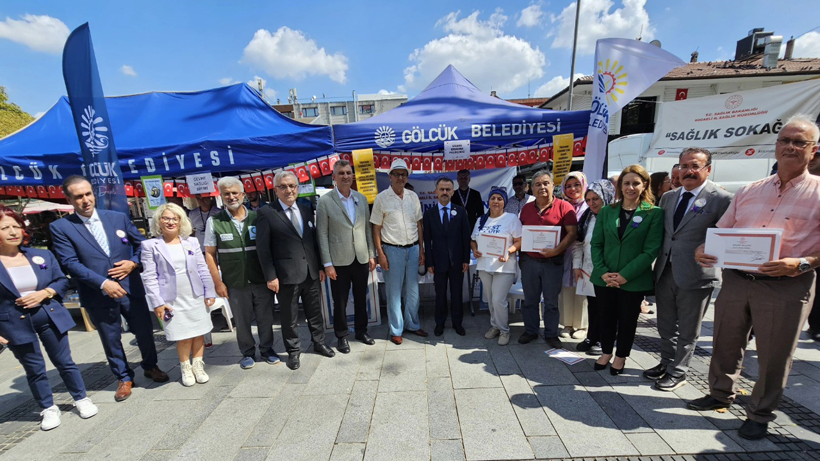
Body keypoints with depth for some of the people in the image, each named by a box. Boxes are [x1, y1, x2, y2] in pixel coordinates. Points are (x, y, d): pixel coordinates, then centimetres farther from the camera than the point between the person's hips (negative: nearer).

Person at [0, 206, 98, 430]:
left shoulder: (42, 255, 0)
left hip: (50, 317, 1)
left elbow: (62, 280, 7)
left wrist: (44, 293, -13)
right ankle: (49, 409, 29)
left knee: (64, 362, 11)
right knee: (35, 370, 11)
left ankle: (81, 399, 26)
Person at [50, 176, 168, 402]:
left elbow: (142, 243, 9)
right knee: (111, 340, 14)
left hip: (132, 289, 2)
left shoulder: (119, 217, 3)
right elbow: (70, 263, -10)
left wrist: (133, 262, -9)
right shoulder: (61, 227, -3)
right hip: (98, 296, -1)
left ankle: (150, 366, 37)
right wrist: (103, 283, -19)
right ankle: (124, 377, 34)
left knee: (145, 332, 14)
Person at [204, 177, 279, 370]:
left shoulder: (256, 217, 2)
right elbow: (210, 254, 1)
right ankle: (247, 353, 33)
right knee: (242, 321, 12)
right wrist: (218, 282, -3)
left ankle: (267, 350, 30)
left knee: (266, 317, 10)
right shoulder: (214, 221, -1)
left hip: (262, 279, 1)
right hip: (235, 282, -1)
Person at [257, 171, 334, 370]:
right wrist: (270, 276, -11)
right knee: (289, 316, 11)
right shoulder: (267, 213, -6)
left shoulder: (306, 210, 9)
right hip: (287, 275, -4)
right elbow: (263, 247, -8)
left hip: (312, 272, 4)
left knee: (315, 312, 17)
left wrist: (320, 266, 9)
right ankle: (293, 351, 30)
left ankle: (319, 343, 36)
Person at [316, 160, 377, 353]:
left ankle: (361, 330, 35)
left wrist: (372, 255, 6)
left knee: (361, 298, 16)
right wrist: (327, 263, -10)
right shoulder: (325, 201, -7)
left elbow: (368, 229, 9)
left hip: (361, 258, 4)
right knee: (340, 301, 10)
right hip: (339, 260, -3)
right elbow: (322, 234, -7)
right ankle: (341, 336, 29)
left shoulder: (362, 199, 6)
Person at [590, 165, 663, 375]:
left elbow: (651, 250, -10)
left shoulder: (654, 213, -4)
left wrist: (625, 275, -16)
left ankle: (621, 357, 33)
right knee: (607, 317, 16)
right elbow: (596, 244, 1)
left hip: (634, 280, -2)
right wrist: (602, 272, -11)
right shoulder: (606, 211, 4)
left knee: (627, 320, 14)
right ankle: (606, 353, 35)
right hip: (604, 278, 2)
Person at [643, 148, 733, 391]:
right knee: (665, 325, 18)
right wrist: (657, 263, 7)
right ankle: (666, 362, 37)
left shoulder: (721, 199, -9)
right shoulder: (668, 197, 9)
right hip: (665, 271, 5)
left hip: (695, 275, -5)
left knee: (687, 330, 12)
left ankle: (678, 372, 29)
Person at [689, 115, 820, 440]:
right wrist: (704, 250, -7)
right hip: (736, 279, 3)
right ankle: (721, 394, 35)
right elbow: (722, 231, 11)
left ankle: (760, 415, 29)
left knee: (773, 356, 9)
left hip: (786, 287, -3)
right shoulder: (750, 191, 10)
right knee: (725, 344, 15)